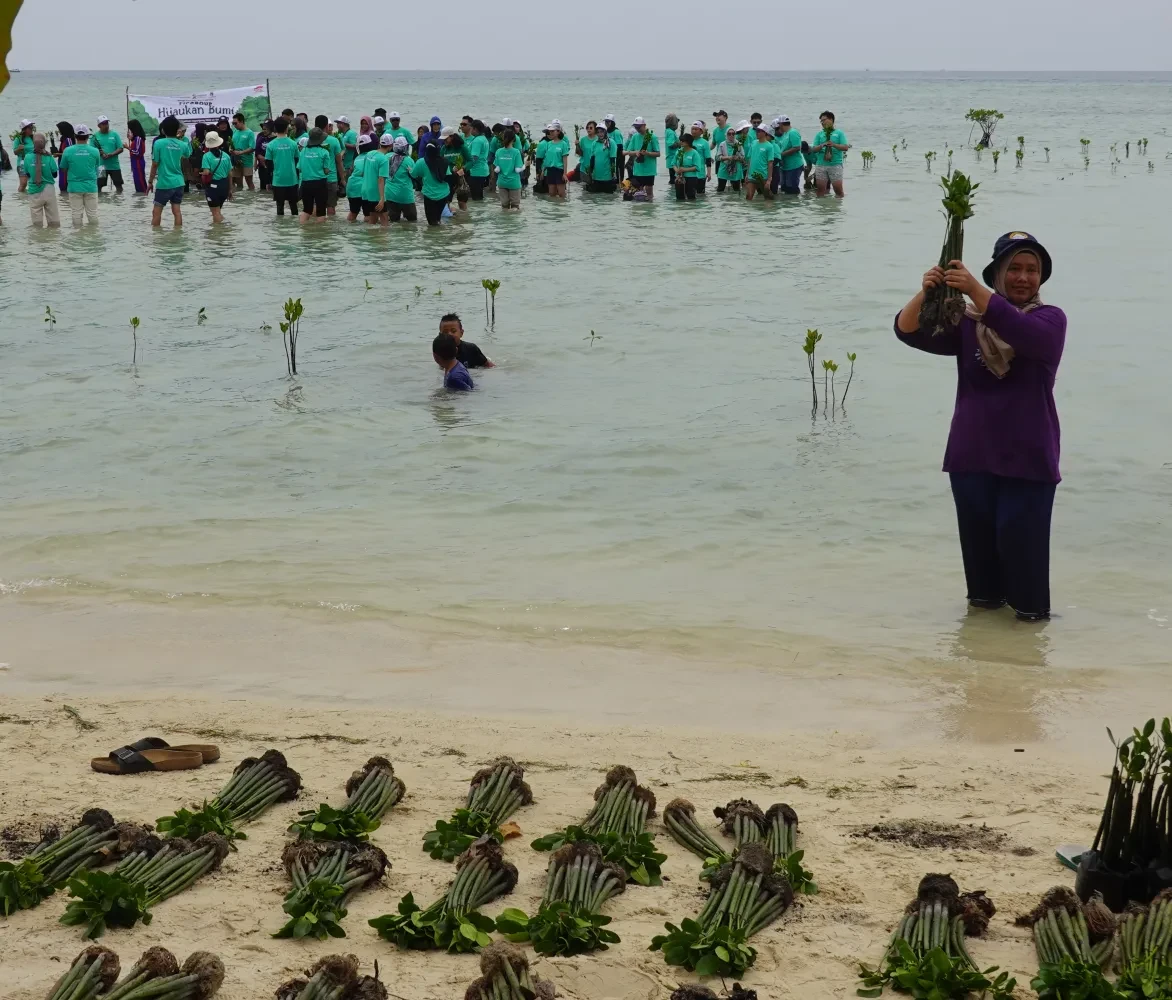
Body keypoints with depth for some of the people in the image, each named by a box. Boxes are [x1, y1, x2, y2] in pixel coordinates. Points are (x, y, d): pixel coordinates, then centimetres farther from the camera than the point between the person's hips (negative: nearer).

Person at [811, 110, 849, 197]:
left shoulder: (839, 133, 6)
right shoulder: (820, 134, 13)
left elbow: (845, 147, -3)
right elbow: (813, 149, 6)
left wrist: (834, 145, -17)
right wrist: (822, 145, -13)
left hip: (835, 165, -3)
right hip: (821, 165, 3)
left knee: (838, 189, -6)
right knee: (820, 190, 4)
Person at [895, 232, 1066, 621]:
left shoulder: (1050, 319, -3)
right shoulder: (968, 321, 4)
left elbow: (1024, 334, -27)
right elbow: (910, 332, -8)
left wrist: (976, 290, -39)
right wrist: (926, 292, -31)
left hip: (1027, 457, -3)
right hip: (972, 455, 3)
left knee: (1020, 538, -6)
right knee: (978, 537, 11)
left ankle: (1030, 608, 9)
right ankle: (986, 597, 29)